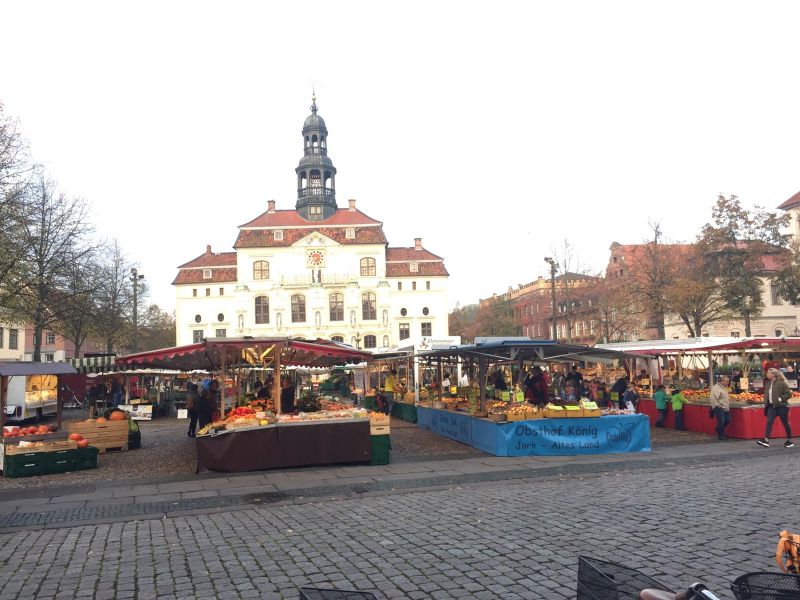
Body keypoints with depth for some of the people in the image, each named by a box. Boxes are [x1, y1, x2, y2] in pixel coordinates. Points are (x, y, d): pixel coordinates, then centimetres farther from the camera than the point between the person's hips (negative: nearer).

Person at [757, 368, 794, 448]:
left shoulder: (782, 383, -13)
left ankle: (789, 441, 23)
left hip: (781, 406, -6)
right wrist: (765, 402, 10)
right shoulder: (768, 383, 8)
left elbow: (788, 394, -12)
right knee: (769, 422, -8)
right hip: (771, 406, 6)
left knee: (785, 423, 7)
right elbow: (766, 394, 21)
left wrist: (780, 399, -20)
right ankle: (766, 440, -16)